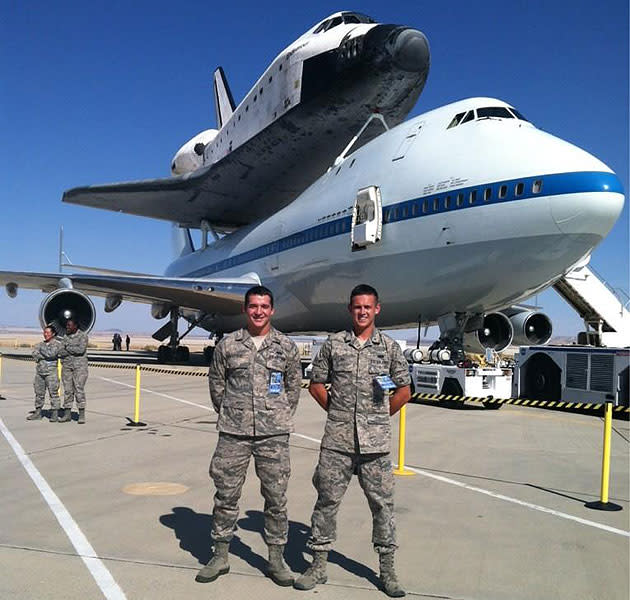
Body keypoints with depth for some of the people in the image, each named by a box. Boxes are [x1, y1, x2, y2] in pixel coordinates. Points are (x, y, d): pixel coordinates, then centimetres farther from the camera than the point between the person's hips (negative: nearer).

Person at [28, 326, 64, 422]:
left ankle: (55, 414, -3)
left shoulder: (58, 344, -2)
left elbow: (51, 354, -16)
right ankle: (38, 412, 21)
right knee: (39, 393, 11)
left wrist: (42, 350, -4)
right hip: (39, 371, 6)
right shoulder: (41, 344, 16)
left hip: (51, 372, -6)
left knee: (53, 393, -6)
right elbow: (35, 354, 1)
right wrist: (46, 356, -11)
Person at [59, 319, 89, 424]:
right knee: (67, 390, 4)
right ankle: (67, 414, 10)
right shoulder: (66, 337, 11)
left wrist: (68, 348, -9)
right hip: (67, 365, 5)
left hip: (80, 365, -5)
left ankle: (82, 415, -4)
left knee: (79, 389, -8)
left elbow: (81, 349, -18)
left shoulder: (83, 335, -5)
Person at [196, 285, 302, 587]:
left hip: (273, 435, 0)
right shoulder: (228, 344, 3)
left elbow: (293, 387, 12)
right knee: (226, 495, 8)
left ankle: (276, 559, 21)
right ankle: (220, 556, 24)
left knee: (276, 497, 6)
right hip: (233, 433, 1)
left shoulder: (286, 346, 3)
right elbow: (216, 383, 12)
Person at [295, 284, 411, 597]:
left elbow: (403, 391, 10)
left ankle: (387, 569, 23)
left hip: (375, 443, 0)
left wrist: (378, 418, 8)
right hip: (336, 442, 0)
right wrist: (337, 413, 7)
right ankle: (318, 565, 21)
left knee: (382, 503, 8)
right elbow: (316, 384, 10)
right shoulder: (333, 344, 3)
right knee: (327, 501, 7)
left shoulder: (390, 347, 3)